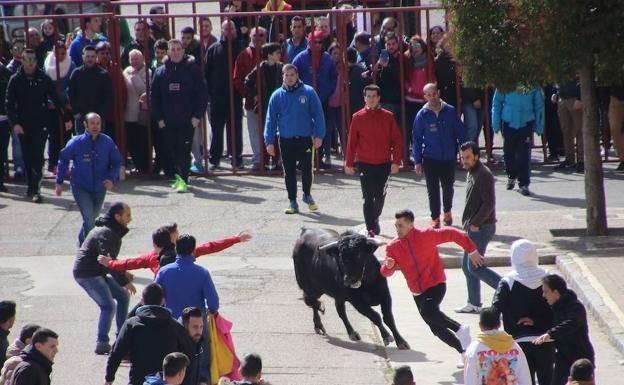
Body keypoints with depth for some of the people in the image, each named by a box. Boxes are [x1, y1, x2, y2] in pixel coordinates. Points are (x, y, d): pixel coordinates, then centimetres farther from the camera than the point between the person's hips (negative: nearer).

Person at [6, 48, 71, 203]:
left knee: (37, 157, -11)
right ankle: (31, 187, 21)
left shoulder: (44, 79, 2)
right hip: (23, 126, 2)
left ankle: (35, 190, -16)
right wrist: (14, 123, -15)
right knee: (28, 158, 9)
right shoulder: (15, 80, 2)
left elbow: (56, 99, 8)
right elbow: (9, 104, -2)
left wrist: (66, 119, 8)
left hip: (40, 125, -2)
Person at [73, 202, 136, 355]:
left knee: (123, 296, 13)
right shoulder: (106, 233, -22)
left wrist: (123, 273, 13)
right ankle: (102, 344, -15)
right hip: (87, 274, -11)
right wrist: (124, 281, -27)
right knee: (108, 306, -19)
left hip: (98, 273, 11)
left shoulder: (112, 231, 13)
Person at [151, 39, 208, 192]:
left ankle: (183, 179, -11)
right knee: (172, 150, 7)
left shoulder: (192, 69, 1)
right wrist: (159, 118, 3)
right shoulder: (161, 72, 9)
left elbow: (202, 93, 0)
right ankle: (177, 177, 17)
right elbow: (155, 96, 11)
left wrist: (197, 115, -6)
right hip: (168, 122, 3)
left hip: (188, 120, -3)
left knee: (184, 150, -9)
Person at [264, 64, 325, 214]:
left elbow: (318, 115, -2)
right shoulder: (277, 96, 1)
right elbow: (271, 119, 3)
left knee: (306, 170, 2)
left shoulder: (308, 92, -3)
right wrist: (269, 141, -3)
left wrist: (319, 135, -10)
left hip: (305, 138, -1)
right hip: (286, 140, 1)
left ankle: (307, 195, 27)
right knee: (289, 172, 6)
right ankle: (292, 202, 17)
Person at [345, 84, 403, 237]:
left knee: (380, 196, 14)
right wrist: (349, 163, 1)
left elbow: (397, 140, 1)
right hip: (365, 164, -1)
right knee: (368, 198, -6)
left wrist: (396, 161, -6)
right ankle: (371, 230, -4)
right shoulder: (358, 117, -1)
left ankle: (375, 218, 40)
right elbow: (352, 141, 2)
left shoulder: (387, 116, 0)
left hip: (384, 164, 1)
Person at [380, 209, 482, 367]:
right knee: (436, 328, 5)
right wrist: (388, 265, -30)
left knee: (427, 311, -32)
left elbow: (451, 234, -5)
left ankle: (460, 329, -13)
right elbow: (385, 272, -6)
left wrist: (472, 250, -3)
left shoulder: (426, 235, -13)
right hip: (417, 292, 5)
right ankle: (463, 351, 22)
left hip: (436, 284, -5)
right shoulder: (393, 247, -3)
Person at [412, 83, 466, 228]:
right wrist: (417, 161, -4)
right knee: (433, 190, 3)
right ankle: (435, 218, 12)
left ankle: (447, 211, 37)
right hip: (430, 159, -1)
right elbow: (416, 139, -2)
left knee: (448, 187, 15)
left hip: (449, 158, 1)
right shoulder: (422, 115, -6)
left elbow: (461, 133, 1)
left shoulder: (450, 111, -5)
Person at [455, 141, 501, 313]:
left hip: (482, 228, -10)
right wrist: (468, 223, 11)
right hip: (474, 227, 10)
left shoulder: (483, 175, -17)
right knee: (467, 265, 13)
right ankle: (474, 304, 19)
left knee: (474, 267, -11)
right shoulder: (471, 173, 14)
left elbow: (489, 204, -22)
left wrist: (474, 223, -18)